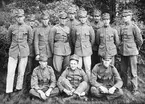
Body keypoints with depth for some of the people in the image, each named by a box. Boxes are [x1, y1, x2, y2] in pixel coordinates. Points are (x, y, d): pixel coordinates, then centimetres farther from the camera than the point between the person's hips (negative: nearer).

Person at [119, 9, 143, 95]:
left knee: (133, 71, 1)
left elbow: (140, 40, -6)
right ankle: (124, 85, 31)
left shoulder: (134, 27, -11)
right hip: (123, 52, 6)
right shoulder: (122, 27, 6)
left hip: (132, 52, -6)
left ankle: (135, 89, 14)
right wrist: (122, 46, 15)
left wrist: (136, 48, 7)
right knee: (123, 70, 14)